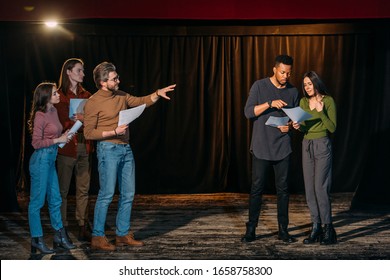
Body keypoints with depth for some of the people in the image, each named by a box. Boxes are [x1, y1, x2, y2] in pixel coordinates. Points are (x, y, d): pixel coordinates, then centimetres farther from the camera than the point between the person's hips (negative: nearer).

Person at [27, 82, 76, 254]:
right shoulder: (40, 115, -14)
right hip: (41, 159, -9)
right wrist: (58, 140, -13)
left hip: (51, 159, 9)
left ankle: (59, 237, 22)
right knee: (37, 201, 1)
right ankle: (37, 240, 10)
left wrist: (64, 136, 5)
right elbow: (36, 143, -15)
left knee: (55, 200, 13)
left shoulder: (53, 111, 10)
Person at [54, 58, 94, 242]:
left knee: (83, 189, 6)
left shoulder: (86, 96, 13)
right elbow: (64, 123, -9)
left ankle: (83, 228, 10)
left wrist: (84, 118, -12)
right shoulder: (60, 96, -2)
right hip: (67, 146, -5)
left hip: (85, 146, 5)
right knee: (62, 190, 1)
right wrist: (84, 121, -13)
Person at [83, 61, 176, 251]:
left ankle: (123, 235, 19)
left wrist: (157, 94, 5)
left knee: (128, 194, 9)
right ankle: (97, 238, 2)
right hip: (108, 149, -7)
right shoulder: (93, 103, -10)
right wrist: (114, 132, -18)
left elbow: (141, 102, 21)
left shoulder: (120, 96, 11)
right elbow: (89, 133, -11)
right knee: (107, 194, -7)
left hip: (126, 149, 8)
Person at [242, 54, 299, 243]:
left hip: (283, 148, 3)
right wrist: (270, 104, -21)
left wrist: (290, 126, -7)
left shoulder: (293, 91, 8)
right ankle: (251, 230, 8)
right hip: (261, 148, -3)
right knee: (257, 189, 0)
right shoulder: (259, 86, -2)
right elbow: (248, 112, -9)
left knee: (283, 190, 5)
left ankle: (283, 230, 13)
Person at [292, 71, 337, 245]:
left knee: (320, 188, -10)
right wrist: (298, 127, -6)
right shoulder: (303, 102, 10)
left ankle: (328, 229, -2)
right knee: (309, 189, 4)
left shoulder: (328, 101, -6)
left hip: (322, 146, -6)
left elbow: (332, 128, -10)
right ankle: (316, 228, 10)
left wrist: (321, 111, -21)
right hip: (307, 146, 6)